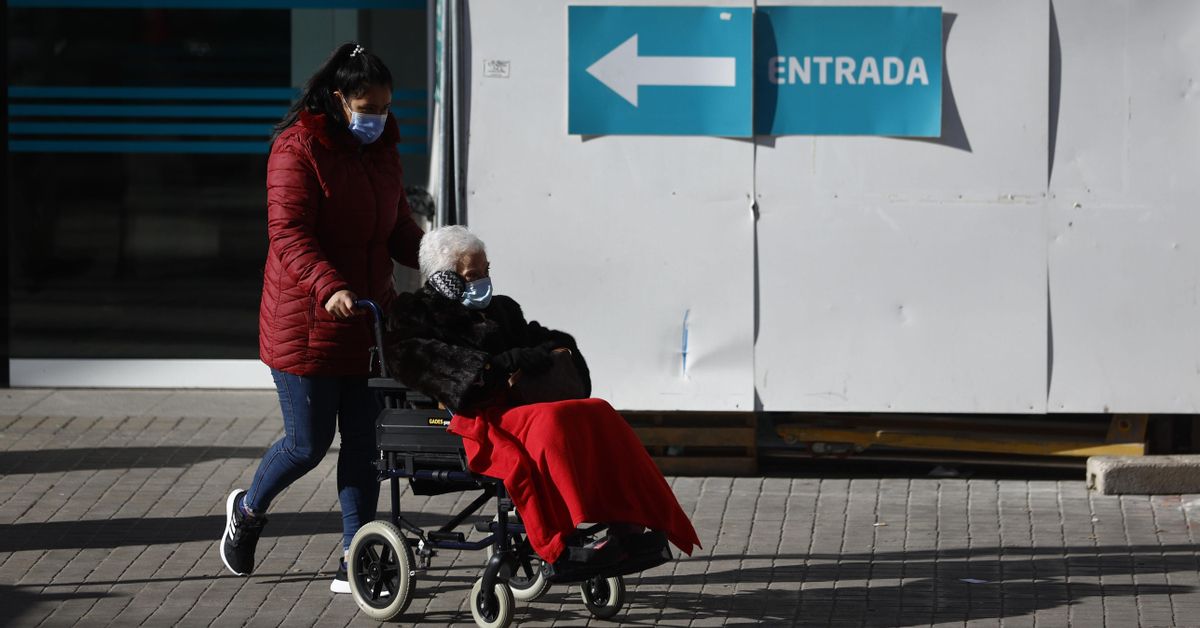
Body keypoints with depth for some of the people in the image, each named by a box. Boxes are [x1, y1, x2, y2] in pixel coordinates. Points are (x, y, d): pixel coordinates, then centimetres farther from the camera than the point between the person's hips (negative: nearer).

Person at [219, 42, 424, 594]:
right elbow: (288, 233, -22)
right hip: (306, 322, -7)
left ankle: (354, 563, 7)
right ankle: (248, 510, 29)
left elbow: (399, 231, 18)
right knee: (308, 443, -1)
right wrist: (329, 287, -37)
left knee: (361, 443, 3)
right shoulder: (298, 149, -13)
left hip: (366, 321, 7)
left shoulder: (382, 152, 12)